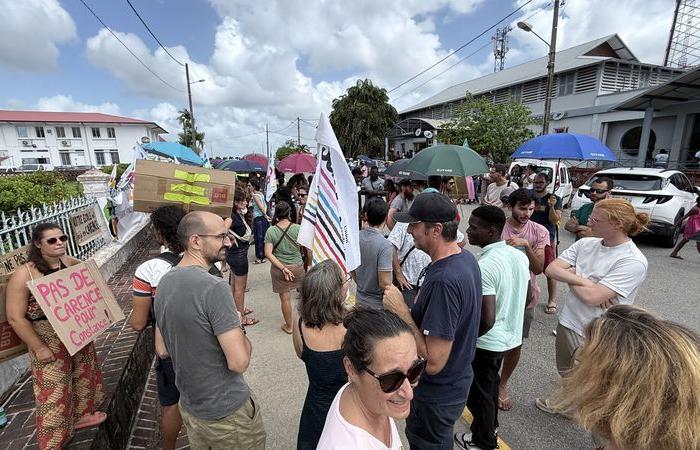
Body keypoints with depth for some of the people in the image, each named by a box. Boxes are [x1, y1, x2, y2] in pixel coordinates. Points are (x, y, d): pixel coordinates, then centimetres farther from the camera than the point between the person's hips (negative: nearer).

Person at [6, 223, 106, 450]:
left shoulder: (70, 263, -5)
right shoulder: (24, 274, -20)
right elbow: (15, 318, -16)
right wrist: (39, 348, -16)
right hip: (50, 342, -5)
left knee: (84, 375, 22)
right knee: (54, 391, 7)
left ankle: (81, 414, 48)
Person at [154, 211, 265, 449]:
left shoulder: (164, 283, -1)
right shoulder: (214, 287, -29)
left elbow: (164, 348, 12)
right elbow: (239, 362, -29)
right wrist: (240, 330, -10)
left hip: (189, 406, 7)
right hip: (227, 413, -7)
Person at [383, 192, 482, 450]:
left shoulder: (443, 281, -35)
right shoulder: (466, 258, -5)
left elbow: (434, 362, -31)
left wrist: (401, 310, -28)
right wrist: (418, 309, 1)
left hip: (437, 396, -8)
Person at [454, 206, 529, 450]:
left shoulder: (483, 267, -30)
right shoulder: (520, 256, -4)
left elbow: (486, 320, -30)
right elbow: (527, 297, 8)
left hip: (486, 342, -8)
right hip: (510, 335, 8)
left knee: (478, 391, 16)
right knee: (490, 383, 29)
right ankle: (490, 425, 51)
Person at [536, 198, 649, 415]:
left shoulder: (633, 262, -22)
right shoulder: (585, 243, -3)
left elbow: (591, 297, -27)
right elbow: (552, 269, -8)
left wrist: (570, 275, -11)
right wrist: (584, 281, -20)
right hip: (568, 322, 6)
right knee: (566, 373, 28)